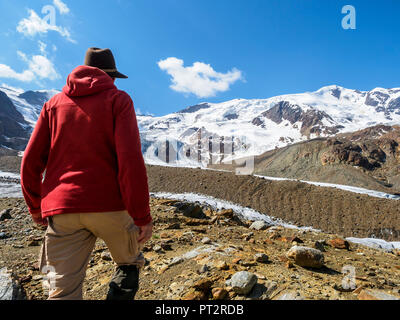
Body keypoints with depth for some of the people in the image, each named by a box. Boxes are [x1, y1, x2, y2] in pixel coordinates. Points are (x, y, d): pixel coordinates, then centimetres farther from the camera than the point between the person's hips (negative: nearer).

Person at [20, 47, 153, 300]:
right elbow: (131, 160, -11)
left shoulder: (55, 104, 15)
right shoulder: (118, 100, 2)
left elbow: (30, 162, 10)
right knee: (129, 263, 22)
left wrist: (35, 206, 24)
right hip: (111, 206, -3)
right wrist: (142, 215, -8)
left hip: (62, 210, 4)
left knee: (64, 291, 10)